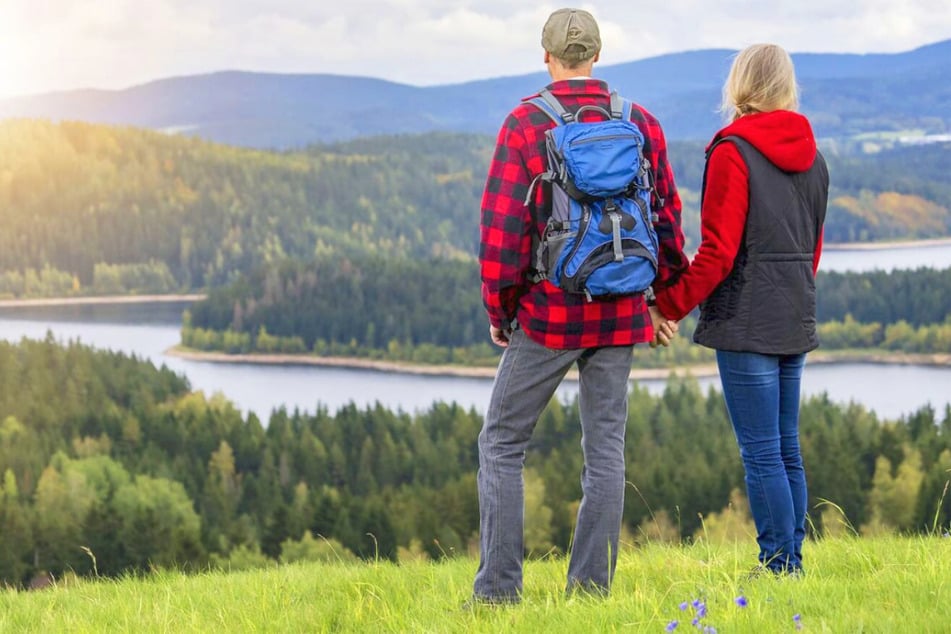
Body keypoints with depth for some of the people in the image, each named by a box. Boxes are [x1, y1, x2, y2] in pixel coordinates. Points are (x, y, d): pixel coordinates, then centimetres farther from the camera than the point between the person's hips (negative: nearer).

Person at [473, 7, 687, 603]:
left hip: (548, 314, -3)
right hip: (620, 315, 3)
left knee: (502, 443, 6)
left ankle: (499, 587, 2)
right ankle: (592, 586, 8)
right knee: (605, 448, 8)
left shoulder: (525, 124, -8)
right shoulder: (641, 124, 4)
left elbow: (502, 226, -10)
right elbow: (668, 217, 8)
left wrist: (499, 308, 1)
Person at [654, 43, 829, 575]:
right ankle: (792, 561, 15)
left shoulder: (733, 153, -12)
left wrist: (670, 305, -10)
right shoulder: (811, 157, 10)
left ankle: (779, 567, -2)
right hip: (795, 322, 7)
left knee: (761, 453, -4)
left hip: (746, 323, -7)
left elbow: (718, 252, -16)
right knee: (787, 449, 12)